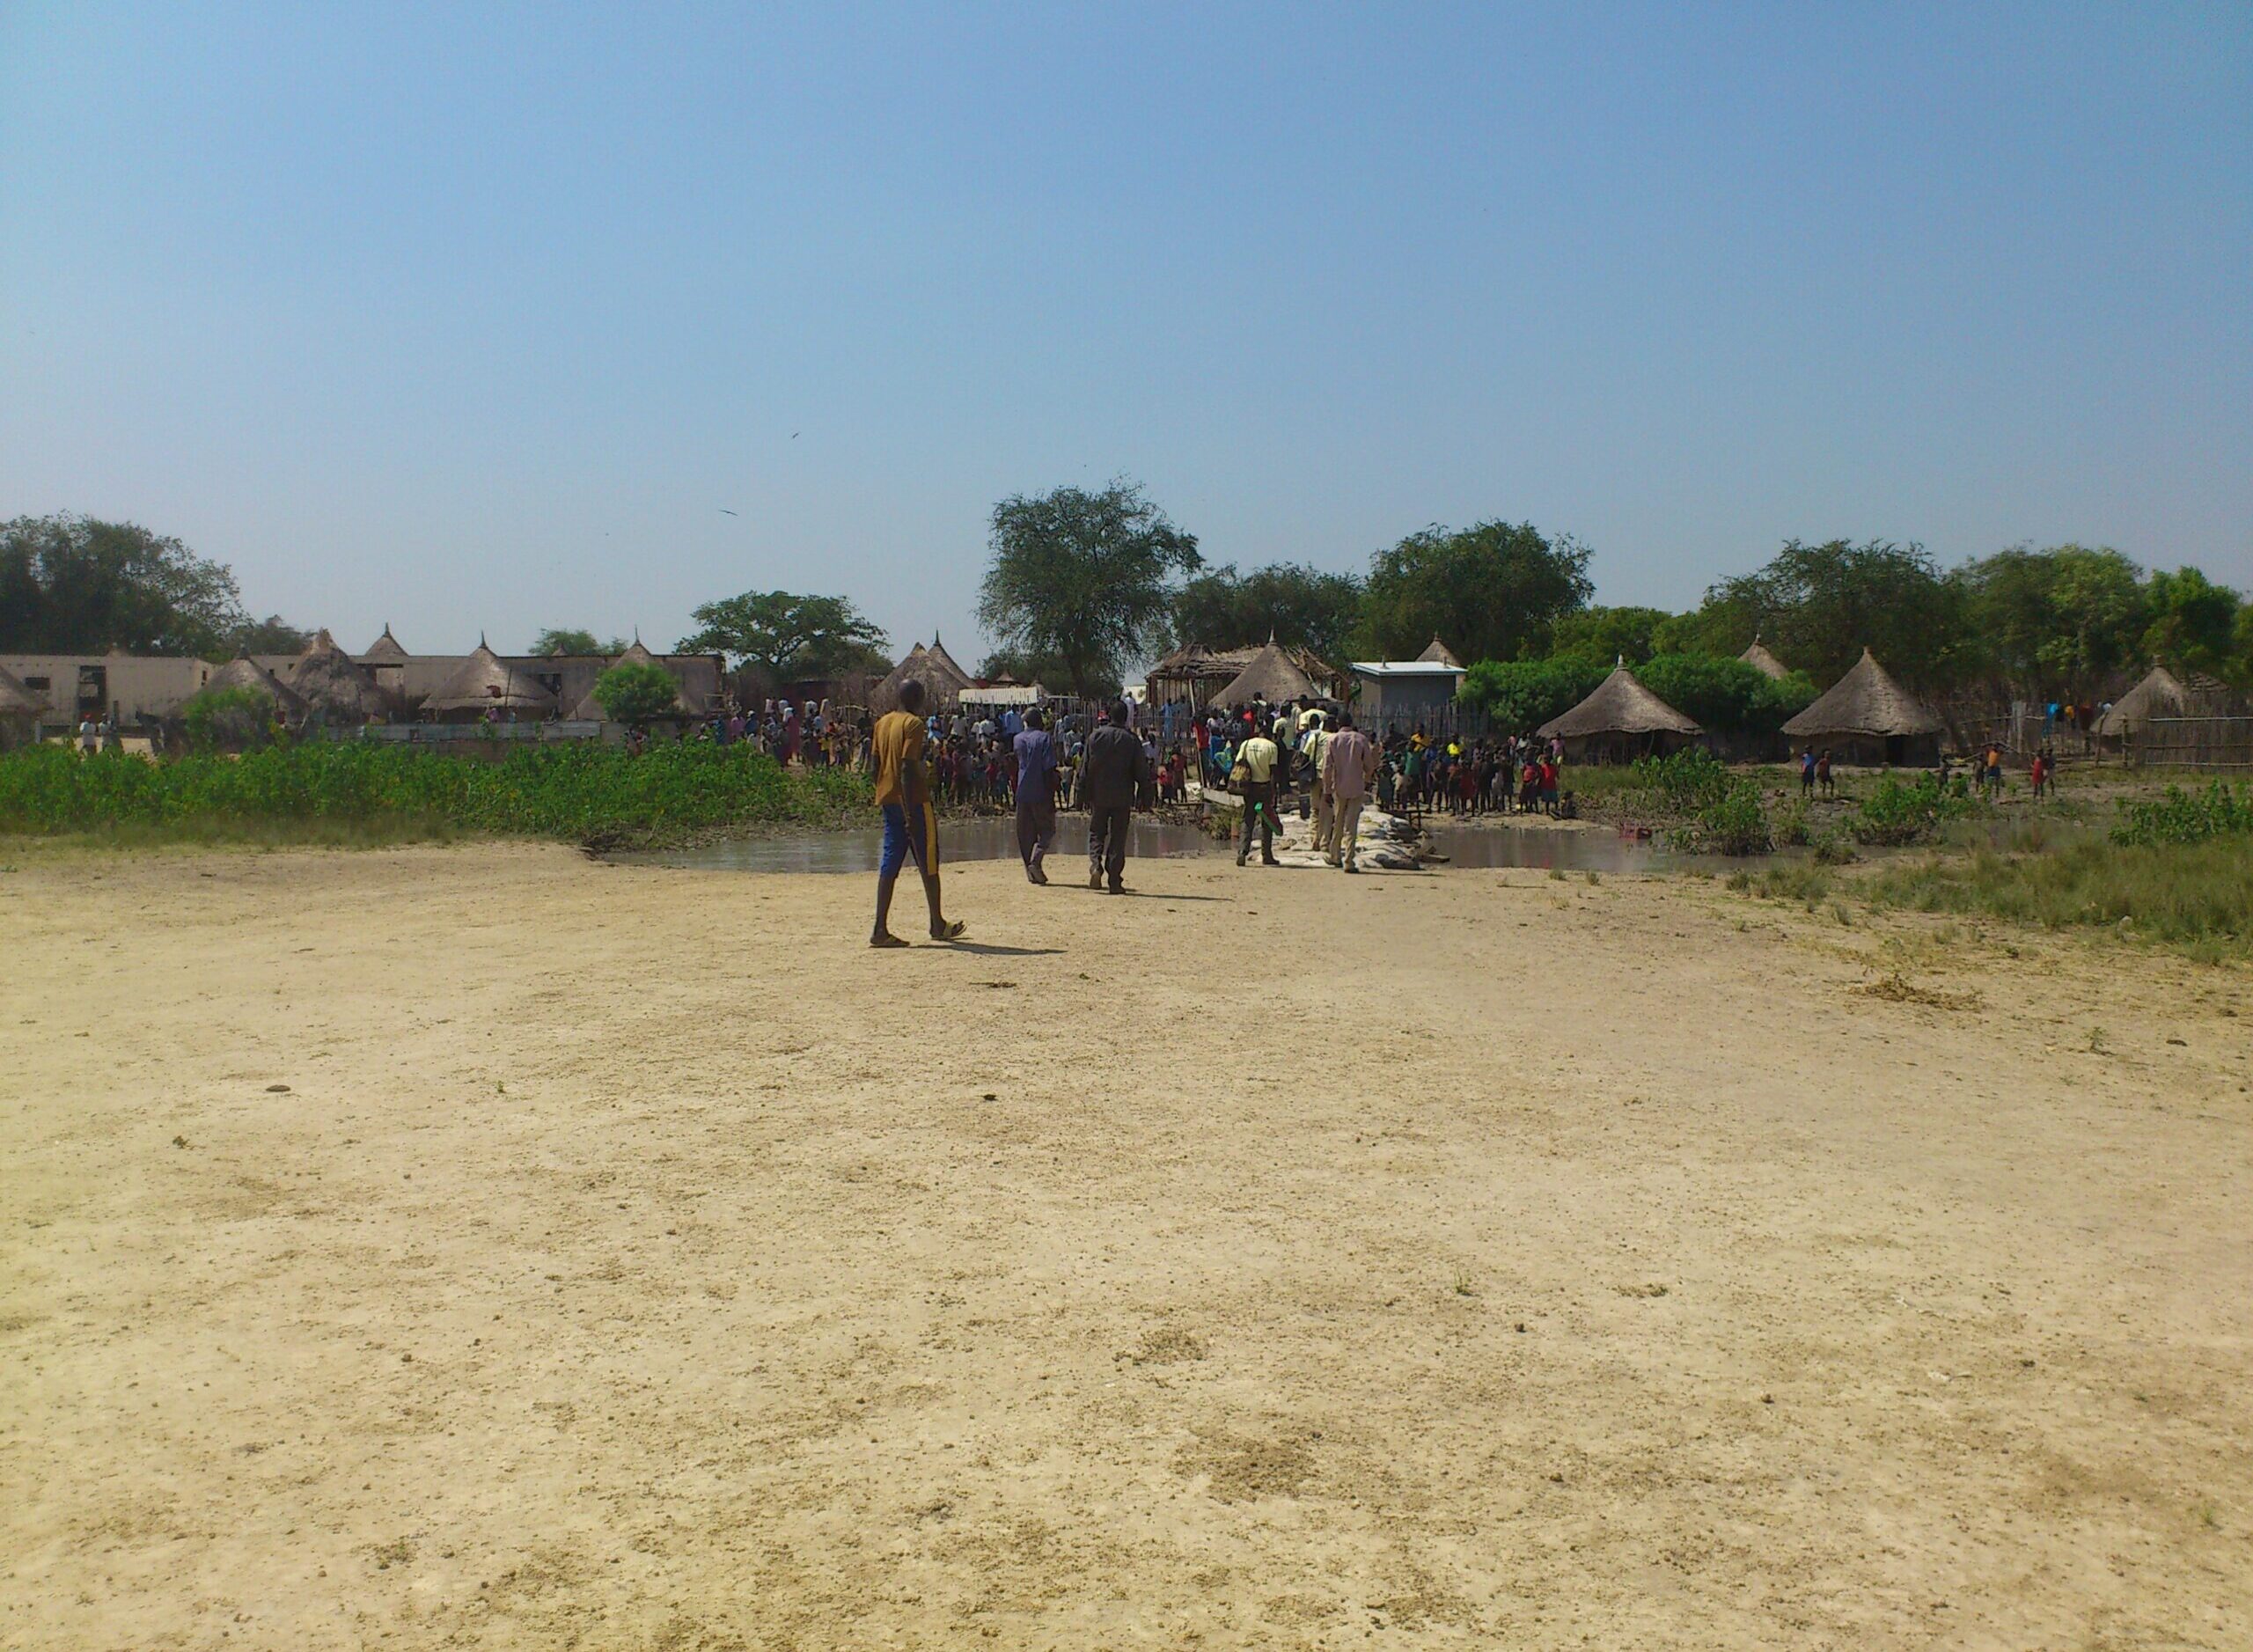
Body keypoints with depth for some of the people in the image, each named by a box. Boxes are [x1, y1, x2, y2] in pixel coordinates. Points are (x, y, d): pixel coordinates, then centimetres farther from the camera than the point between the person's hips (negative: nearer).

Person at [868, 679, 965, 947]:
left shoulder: (883, 722, 13)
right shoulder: (914, 724, -11)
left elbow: (877, 764, 15)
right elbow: (907, 767, -20)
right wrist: (910, 812, -22)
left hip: (888, 801, 7)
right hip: (914, 801, -7)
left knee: (890, 864, 4)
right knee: (928, 863, 5)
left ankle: (880, 929, -4)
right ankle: (938, 925, 14)